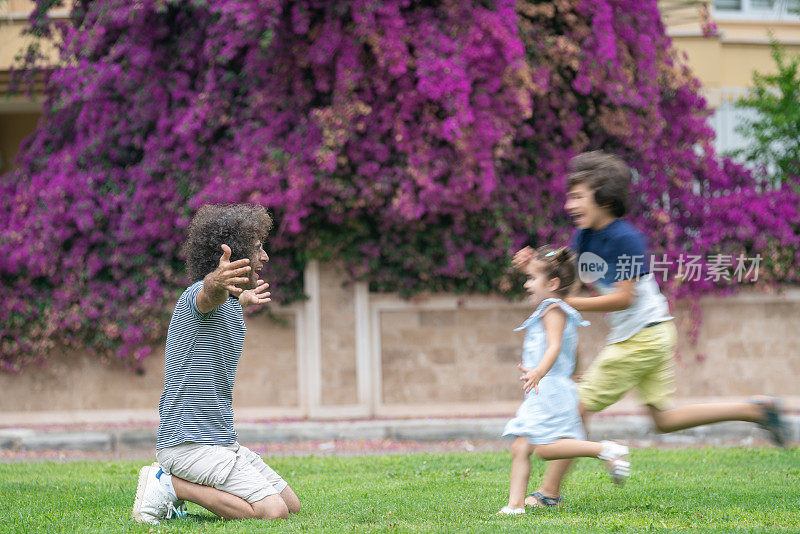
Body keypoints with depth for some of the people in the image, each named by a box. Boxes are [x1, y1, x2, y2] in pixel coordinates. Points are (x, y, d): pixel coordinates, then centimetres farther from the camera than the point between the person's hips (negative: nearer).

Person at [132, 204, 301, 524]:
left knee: (291, 505, 11)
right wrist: (218, 282, -65)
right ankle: (169, 483, -11)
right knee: (272, 512, -22)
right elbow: (207, 296, -42)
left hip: (221, 442, 10)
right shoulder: (200, 294, -15)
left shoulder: (227, 304, 16)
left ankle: (175, 485, 10)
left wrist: (242, 302, 59)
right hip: (190, 445, -10)